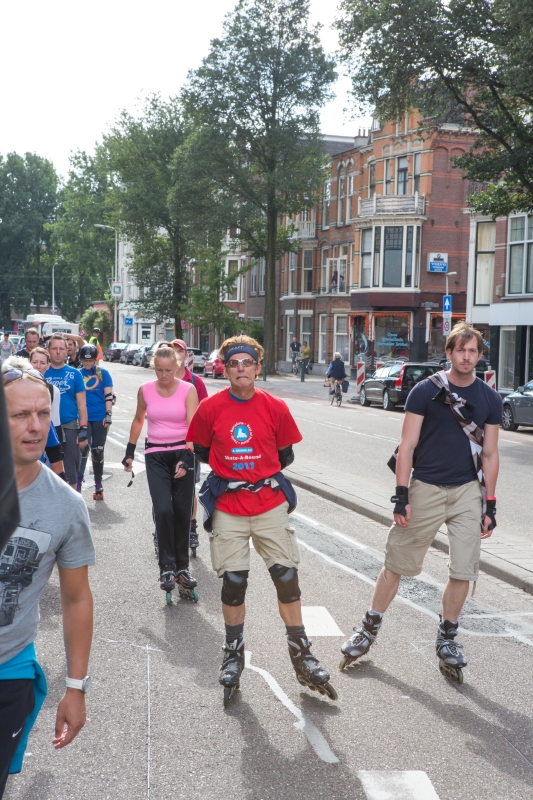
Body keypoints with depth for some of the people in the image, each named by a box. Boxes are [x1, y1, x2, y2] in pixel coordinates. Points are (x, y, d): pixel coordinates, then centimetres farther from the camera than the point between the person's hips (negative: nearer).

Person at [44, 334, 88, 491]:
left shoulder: (75, 374, 0)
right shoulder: (42, 374, 2)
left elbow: (81, 405, 0)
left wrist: (83, 430, -7)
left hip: (70, 427, -1)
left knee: (71, 471, 5)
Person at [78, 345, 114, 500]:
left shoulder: (102, 373, 1)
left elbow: (109, 395, -1)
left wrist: (108, 415, -7)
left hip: (100, 418, 0)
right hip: (83, 418, 0)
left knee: (98, 451, 6)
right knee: (84, 448, -14)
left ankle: (98, 484, 18)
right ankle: (78, 480, -10)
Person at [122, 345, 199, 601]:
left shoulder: (188, 390, -6)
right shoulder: (145, 390, 1)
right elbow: (138, 420, 16)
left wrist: (186, 459, -25)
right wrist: (130, 452, 16)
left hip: (182, 453, -1)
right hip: (155, 456, 1)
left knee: (182, 513, 4)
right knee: (163, 511, -13)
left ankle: (181, 567, 18)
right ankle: (166, 567, -2)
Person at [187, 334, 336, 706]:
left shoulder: (276, 407, -4)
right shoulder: (210, 408, -5)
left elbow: (286, 455, 8)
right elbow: (202, 451, 9)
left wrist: (260, 471, 5)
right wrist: (232, 468, 9)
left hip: (271, 504, 1)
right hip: (228, 508, 0)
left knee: (287, 577, 3)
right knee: (233, 582, 5)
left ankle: (302, 656, 18)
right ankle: (234, 656, 25)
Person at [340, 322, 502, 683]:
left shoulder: (490, 399, 4)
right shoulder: (426, 390, -5)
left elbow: (489, 454, 8)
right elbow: (407, 446, -5)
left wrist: (490, 505, 5)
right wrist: (401, 496, -10)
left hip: (468, 491, 2)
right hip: (426, 487, -2)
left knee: (463, 570, 3)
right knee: (397, 562, 4)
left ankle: (447, 638, 23)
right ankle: (369, 628, 21)